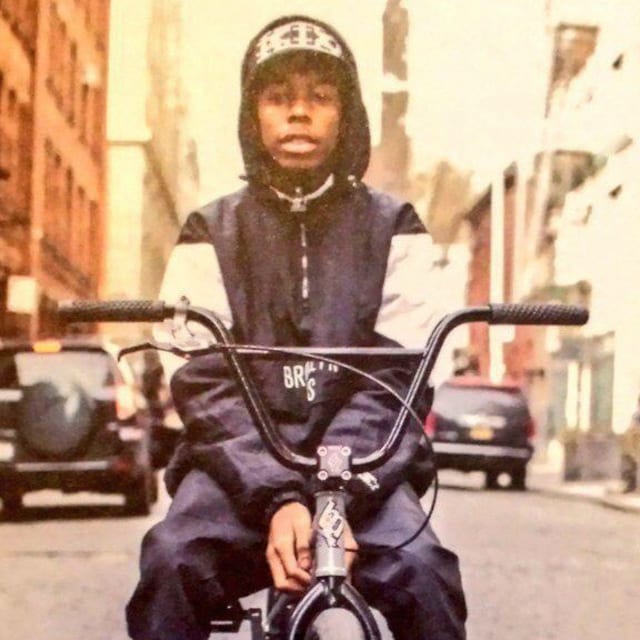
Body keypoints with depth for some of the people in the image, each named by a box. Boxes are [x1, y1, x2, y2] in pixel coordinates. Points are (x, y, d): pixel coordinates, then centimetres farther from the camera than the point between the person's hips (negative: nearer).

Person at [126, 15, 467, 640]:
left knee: (422, 573, -30)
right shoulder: (211, 234, 6)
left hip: (362, 463, 0)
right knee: (173, 560, -30)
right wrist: (280, 498, -22)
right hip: (240, 462, 0)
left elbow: (393, 380, -4)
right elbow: (204, 384, -5)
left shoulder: (392, 230, 6)